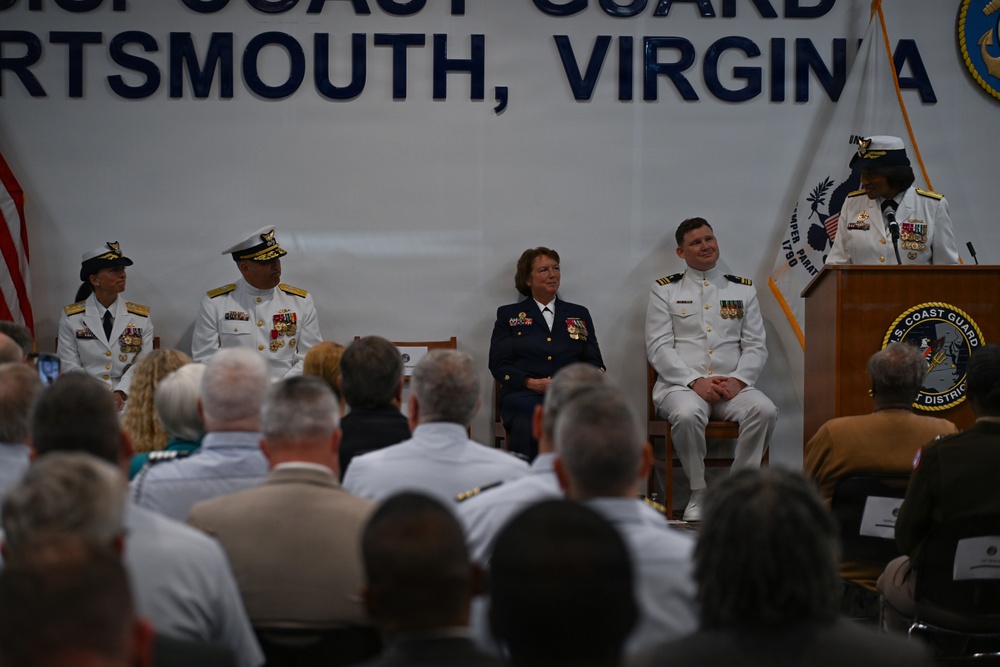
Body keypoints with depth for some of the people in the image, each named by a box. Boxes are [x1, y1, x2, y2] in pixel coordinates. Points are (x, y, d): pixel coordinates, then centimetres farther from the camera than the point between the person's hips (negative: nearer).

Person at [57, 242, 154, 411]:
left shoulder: (142, 316, 11)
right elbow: (70, 365, 1)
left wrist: (120, 393, -15)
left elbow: (142, 363, 3)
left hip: (127, 397, 1)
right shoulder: (71, 318, 7)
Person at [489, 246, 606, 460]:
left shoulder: (580, 314, 26)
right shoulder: (508, 315, 19)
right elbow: (498, 365, 9)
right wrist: (532, 383, -9)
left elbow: (594, 362, 20)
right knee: (527, 425, -39)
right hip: (524, 396, -2)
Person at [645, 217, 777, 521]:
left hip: (732, 386, 2)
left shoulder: (743, 290, 17)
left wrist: (738, 380, -9)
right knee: (687, 414, -37)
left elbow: (756, 346, 11)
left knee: (764, 410, -30)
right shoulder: (664, 291, 9)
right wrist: (695, 381, -14)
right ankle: (698, 495, -18)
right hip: (681, 384, -2)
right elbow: (658, 348, -1)